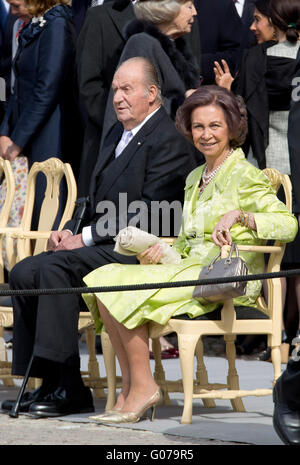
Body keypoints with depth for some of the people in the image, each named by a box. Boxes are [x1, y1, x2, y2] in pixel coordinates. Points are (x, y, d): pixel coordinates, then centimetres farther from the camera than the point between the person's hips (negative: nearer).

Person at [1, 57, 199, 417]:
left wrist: (86, 238, -17)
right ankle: (45, 382, -10)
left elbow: (147, 216, -18)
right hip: (103, 245, 10)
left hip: (138, 252, -10)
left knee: (55, 267, -29)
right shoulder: (118, 134, 21)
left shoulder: (169, 142, -10)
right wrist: (70, 230, 4)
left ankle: (66, 386, -27)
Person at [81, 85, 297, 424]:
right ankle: (128, 386, -11)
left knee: (124, 290, -22)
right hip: (192, 267, 8)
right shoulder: (195, 177, 21)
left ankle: (143, 388, -13)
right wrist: (162, 250, 4)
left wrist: (239, 215, -24)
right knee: (105, 280, -11)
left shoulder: (244, 175, -4)